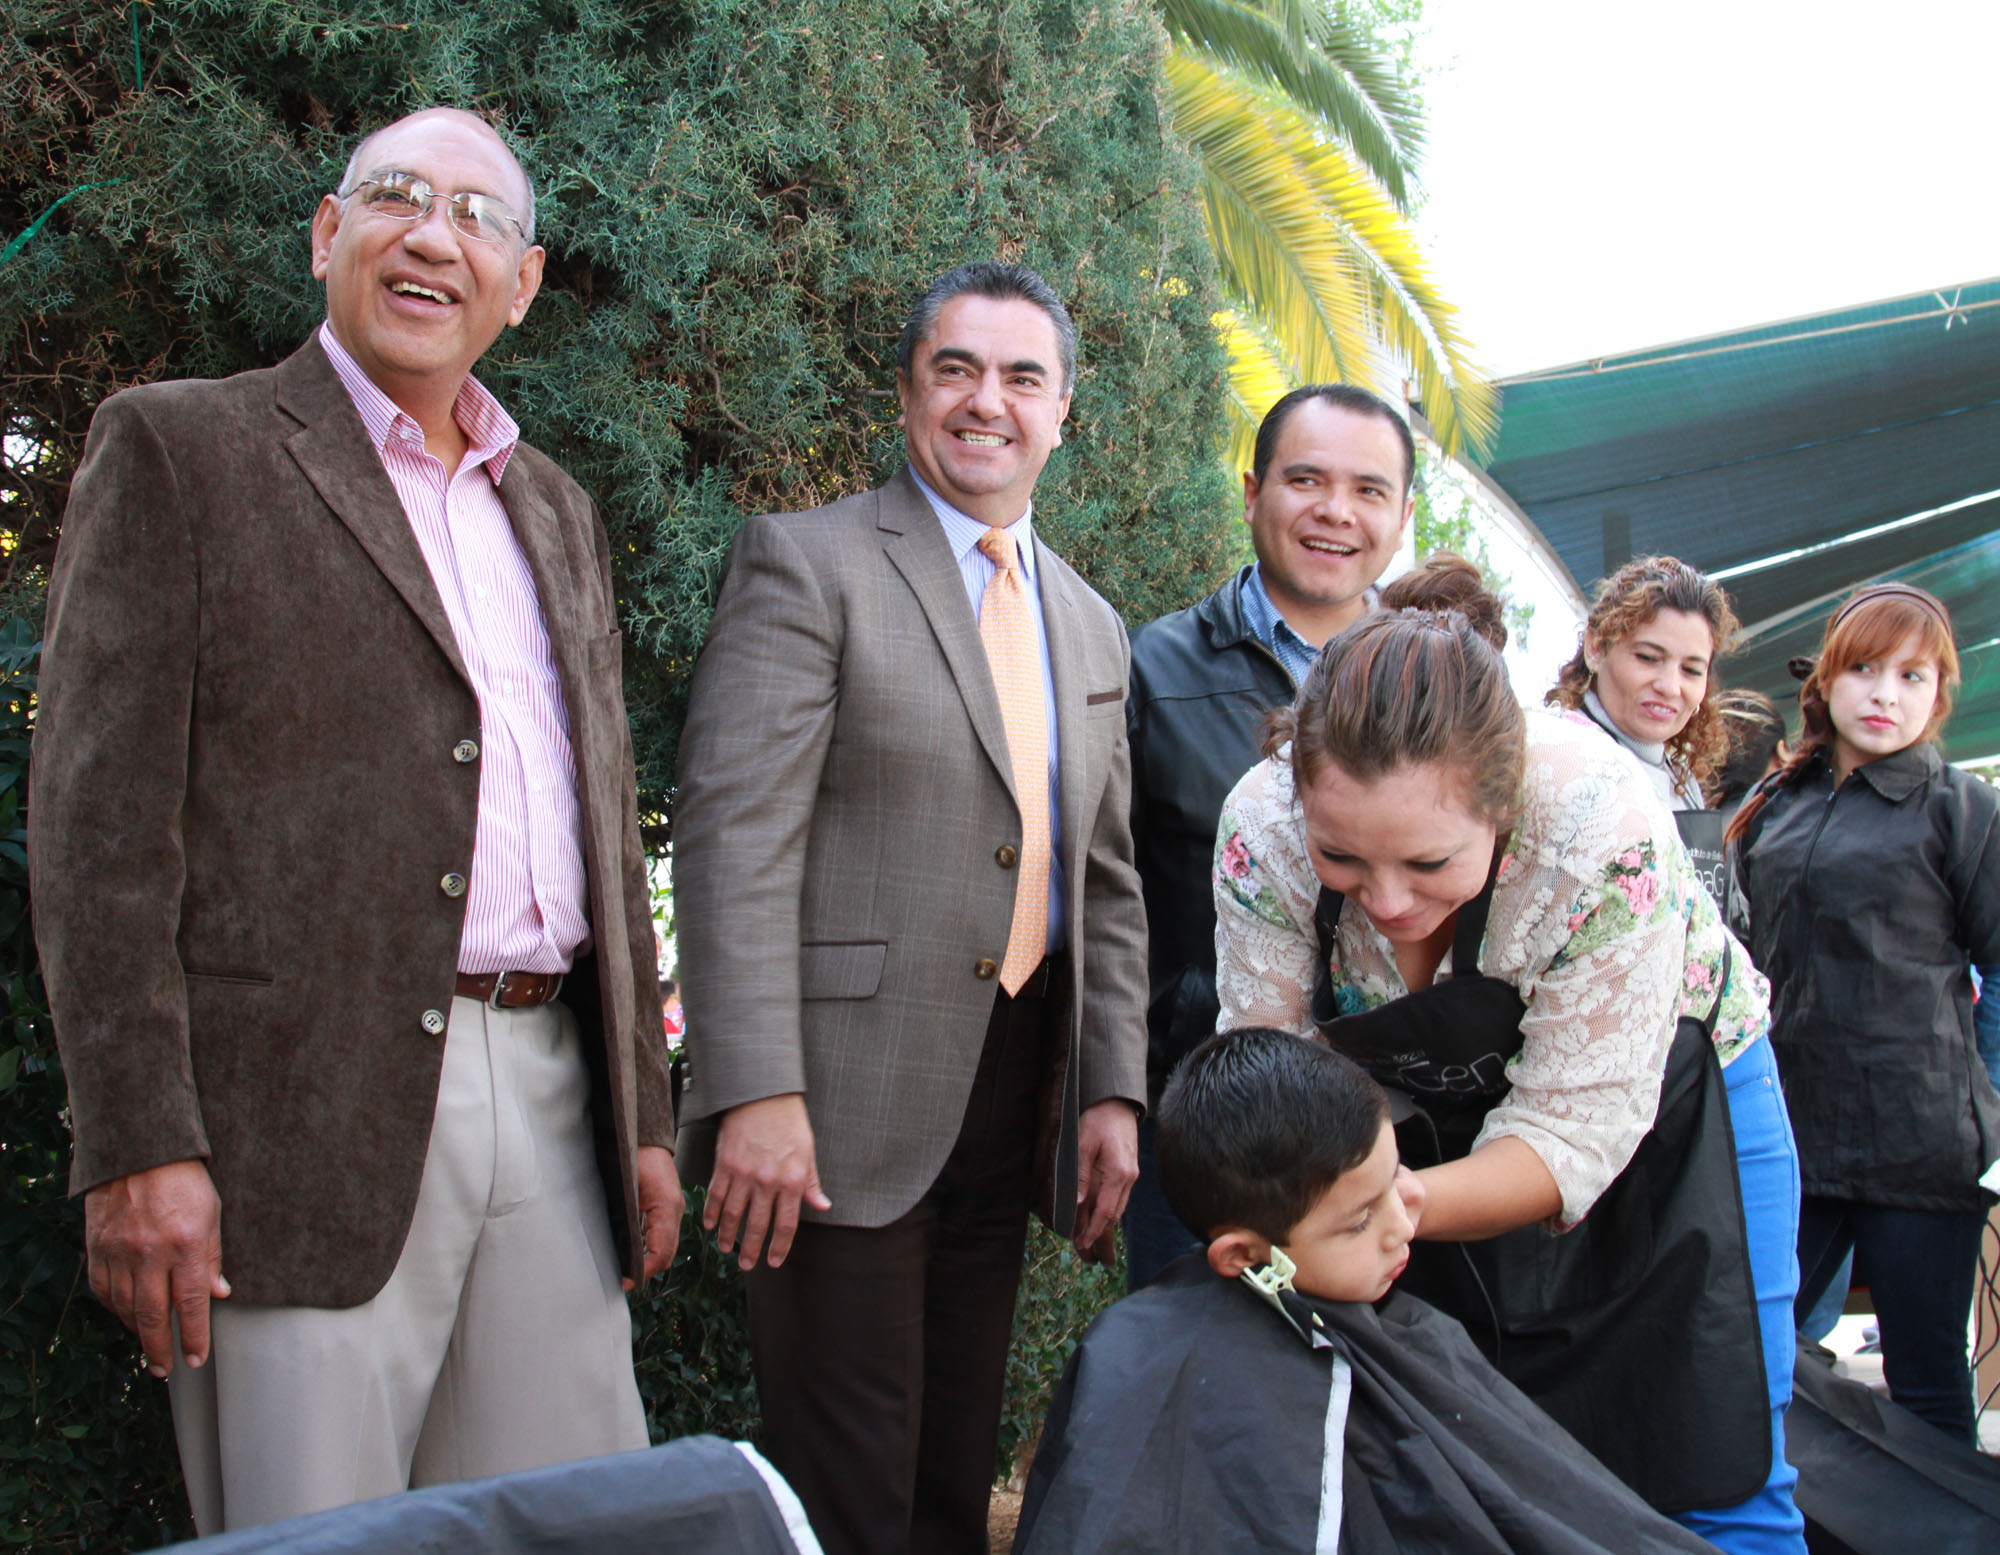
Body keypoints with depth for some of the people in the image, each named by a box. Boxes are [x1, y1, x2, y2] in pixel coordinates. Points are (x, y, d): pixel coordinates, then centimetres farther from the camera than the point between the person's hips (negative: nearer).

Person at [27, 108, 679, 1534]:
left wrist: (644, 1113, 16)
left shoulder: (559, 514, 21)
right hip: (305, 1119, -5)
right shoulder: (179, 449, 2)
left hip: (549, 1099, 6)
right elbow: (99, 816, -6)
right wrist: (138, 1146, -14)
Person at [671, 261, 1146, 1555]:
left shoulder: (1092, 627, 16)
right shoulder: (808, 562, -5)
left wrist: (1115, 1093, 9)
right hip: (846, 1103, -6)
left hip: (1017, 1095, 6)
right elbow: (735, 836, -14)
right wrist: (757, 1095, -21)